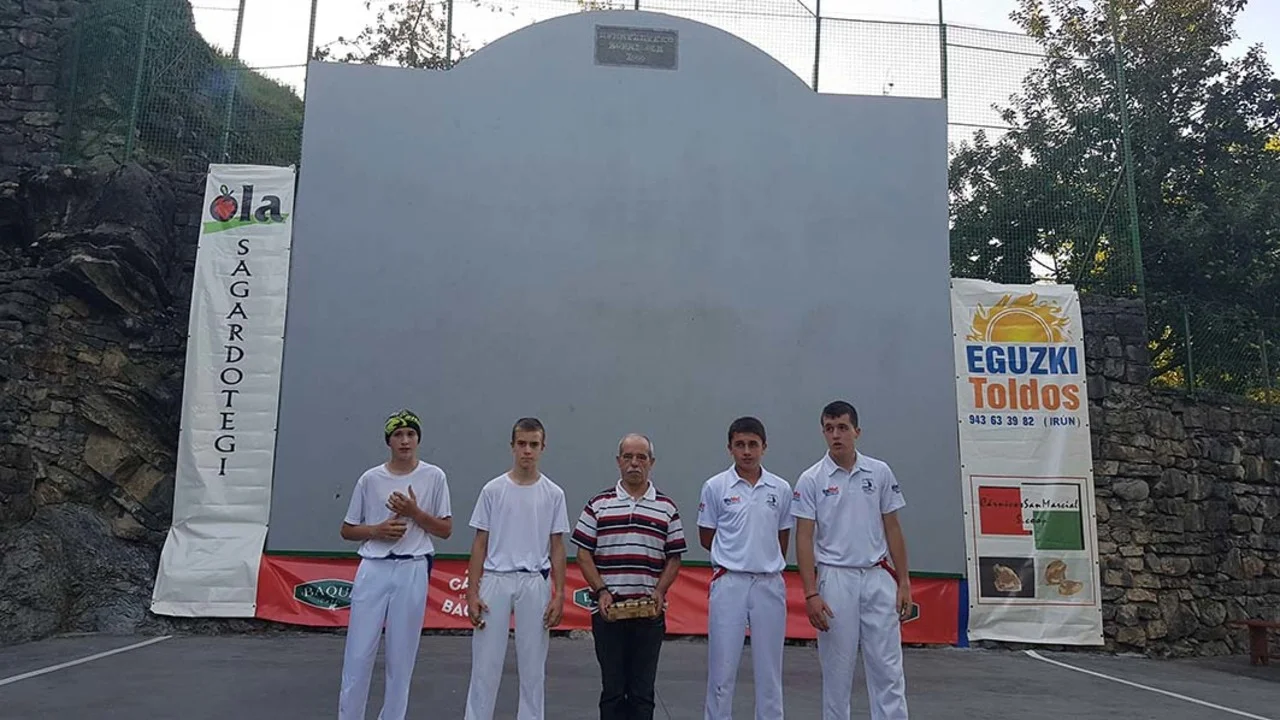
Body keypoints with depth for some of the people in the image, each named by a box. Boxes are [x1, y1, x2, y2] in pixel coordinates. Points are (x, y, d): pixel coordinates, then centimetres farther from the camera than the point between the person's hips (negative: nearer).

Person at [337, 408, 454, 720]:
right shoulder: (370, 479, 3)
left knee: (401, 656, 6)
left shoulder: (434, 477, 2)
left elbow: (446, 530, 3)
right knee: (358, 653, 1)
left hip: (413, 571, 0)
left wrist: (414, 512, -10)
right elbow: (347, 530, 9)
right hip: (373, 569, 1)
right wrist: (378, 530, -10)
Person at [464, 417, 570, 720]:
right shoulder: (493, 489, 0)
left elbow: (557, 548, 4)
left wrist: (559, 595, -2)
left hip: (535, 584, 1)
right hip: (495, 581, -1)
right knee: (485, 664, 4)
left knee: (533, 666, 9)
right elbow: (480, 544, 2)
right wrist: (472, 592, -3)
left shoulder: (553, 493, 2)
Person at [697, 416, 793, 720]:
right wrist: (736, 558, 7)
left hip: (770, 584, 2)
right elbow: (706, 538, 5)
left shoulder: (781, 489, 4)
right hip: (729, 583, -2)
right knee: (722, 669, 3)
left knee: (769, 669, 10)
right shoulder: (715, 487, -2)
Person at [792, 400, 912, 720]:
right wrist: (811, 594, -12)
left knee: (887, 666, 3)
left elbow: (892, 529, 7)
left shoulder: (880, 473, 3)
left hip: (878, 578, 2)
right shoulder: (811, 479, -4)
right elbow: (804, 539, -6)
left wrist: (903, 581, 2)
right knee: (836, 667, 7)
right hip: (835, 579, -2)